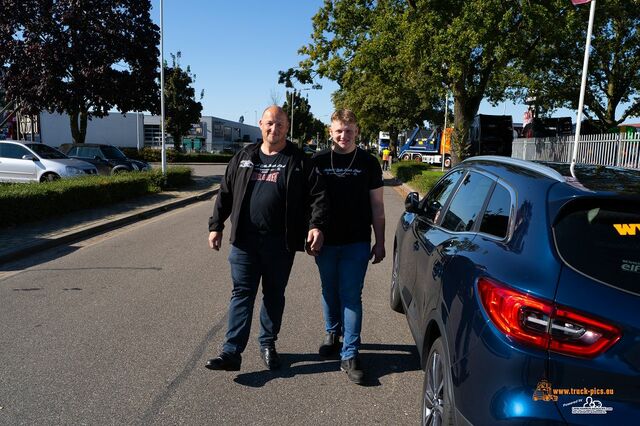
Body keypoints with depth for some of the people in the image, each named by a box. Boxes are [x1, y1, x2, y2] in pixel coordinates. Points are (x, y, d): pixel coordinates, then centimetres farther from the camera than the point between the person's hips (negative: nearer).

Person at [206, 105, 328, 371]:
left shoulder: (298, 160, 2)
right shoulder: (244, 158, 11)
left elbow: (316, 195, -4)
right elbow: (225, 194, 13)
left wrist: (316, 225, -18)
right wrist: (216, 226, 8)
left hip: (281, 243, -1)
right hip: (245, 240, 2)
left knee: (274, 295, 12)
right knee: (242, 293, 2)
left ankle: (268, 344, 29)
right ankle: (232, 352, 5)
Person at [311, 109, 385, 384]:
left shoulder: (368, 163, 1)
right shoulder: (318, 162, 3)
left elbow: (377, 206, 4)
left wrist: (379, 242, 2)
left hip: (357, 242, -2)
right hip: (326, 241, 2)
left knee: (351, 297, -2)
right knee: (330, 293, 15)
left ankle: (349, 355, 4)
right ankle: (332, 333, 38)